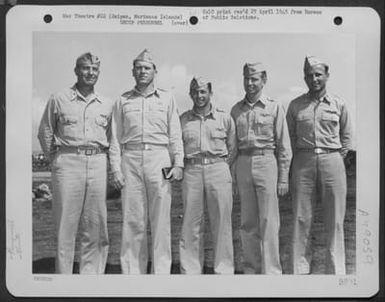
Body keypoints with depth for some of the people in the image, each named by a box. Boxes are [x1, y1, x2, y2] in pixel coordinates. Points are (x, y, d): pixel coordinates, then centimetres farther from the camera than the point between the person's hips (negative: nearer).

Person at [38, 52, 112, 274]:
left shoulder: (107, 105, 14)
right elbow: (45, 133, 11)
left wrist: (102, 158, 9)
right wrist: (55, 159, 6)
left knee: (96, 225, 3)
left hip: (98, 164, 3)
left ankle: (92, 274, 12)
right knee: (66, 223, -3)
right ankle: (63, 275, 5)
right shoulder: (59, 100, 7)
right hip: (68, 163, -3)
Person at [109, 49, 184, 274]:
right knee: (133, 220, 0)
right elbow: (116, 138, 10)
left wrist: (178, 163, -3)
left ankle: (161, 271, 3)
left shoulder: (167, 99, 14)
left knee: (161, 219, -3)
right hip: (131, 160, 1)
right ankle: (132, 272, 7)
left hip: (159, 159, 0)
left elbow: (175, 135, 9)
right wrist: (115, 168, 0)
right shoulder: (123, 101, 14)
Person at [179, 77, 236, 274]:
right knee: (190, 225, 3)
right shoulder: (183, 119, 9)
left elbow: (232, 149, 13)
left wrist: (221, 167, 5)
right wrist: (186, 168, 4)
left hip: (218, 170, -1)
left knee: (221, 223, 2)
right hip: (192, 171, 1)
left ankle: (224, 269, 11)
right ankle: (190, 270, 12)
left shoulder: (225, 118, 7)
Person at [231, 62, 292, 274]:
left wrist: (283, 178, -4)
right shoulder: (236, 109, 12)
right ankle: (251, 269, 18)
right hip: (243, 164, 4)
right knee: (247, 222, 8)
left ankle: (271, 271, 4)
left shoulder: (274, 107, 2)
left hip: (266, 163, -3)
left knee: (268, 221, -3)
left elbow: (284, 146, 1)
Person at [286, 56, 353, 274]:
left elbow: (347, 136, 14)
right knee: (301, 218, 2)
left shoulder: (338, 104, 7)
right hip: (303, 162, 0)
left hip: (332, 160, 0)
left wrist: (337, 157, 6)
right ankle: (300, 269, 10)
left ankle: (336, 270, 11)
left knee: (335, 220, 2)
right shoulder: (295, 105, 7)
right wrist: (300, 157, 4)